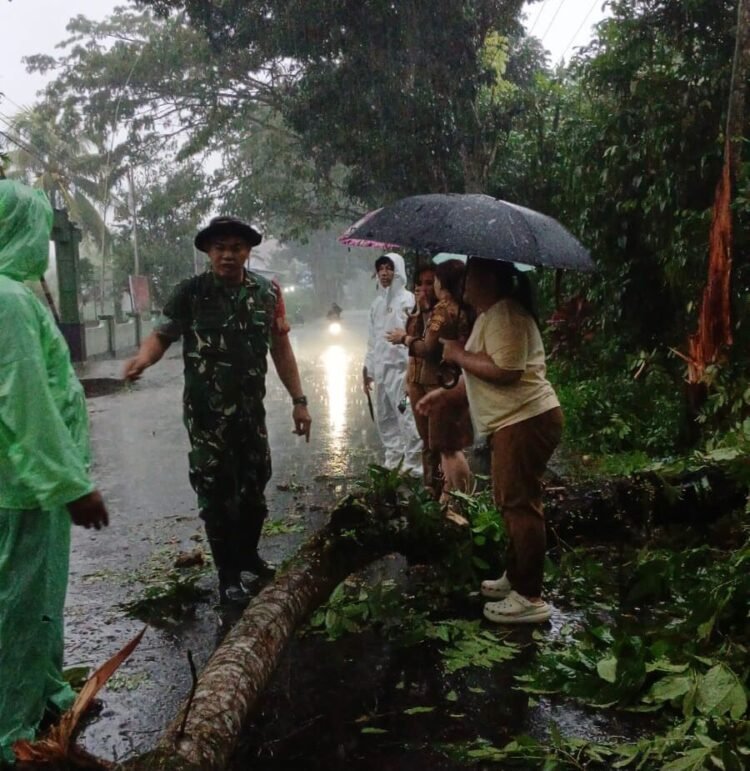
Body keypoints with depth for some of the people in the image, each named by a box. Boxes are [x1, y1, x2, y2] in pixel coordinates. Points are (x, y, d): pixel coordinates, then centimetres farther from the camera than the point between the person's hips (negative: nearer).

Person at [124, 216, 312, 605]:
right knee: (216, 491, 2)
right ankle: (228, 575, 16)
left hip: (251, 408, 4)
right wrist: (142, 358, -31)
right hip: (206, 412, -3)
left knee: (255, 485, 15)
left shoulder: (267, 292, 2)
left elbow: (281, 348, 6)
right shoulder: (190, 292, -7)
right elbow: (162, 335, -7)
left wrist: (298, 400, 5)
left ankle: (248, 553, 37)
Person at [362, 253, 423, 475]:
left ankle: (412, 464, -1)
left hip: (400, 367, -7)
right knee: (384, 417, 12)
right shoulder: (377, 302, 15)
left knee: (407, 416, -9)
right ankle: (393, 460, 23)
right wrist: (367, 369, 17)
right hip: (380, 367, 7)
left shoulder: (407, 300, -6)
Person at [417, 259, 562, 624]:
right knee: (512, 503, 19)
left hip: (526, 421, -11)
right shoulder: (489, 315, 19)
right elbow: (483, 374, 25)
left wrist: (459, 354, -15)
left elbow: (505, 371, -28)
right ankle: (515, 576, 32)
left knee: (520, 505, -8)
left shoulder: (504, 315, -16)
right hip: (513, 422, 11)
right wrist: (445, 394, 16)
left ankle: (529, 597, -1)